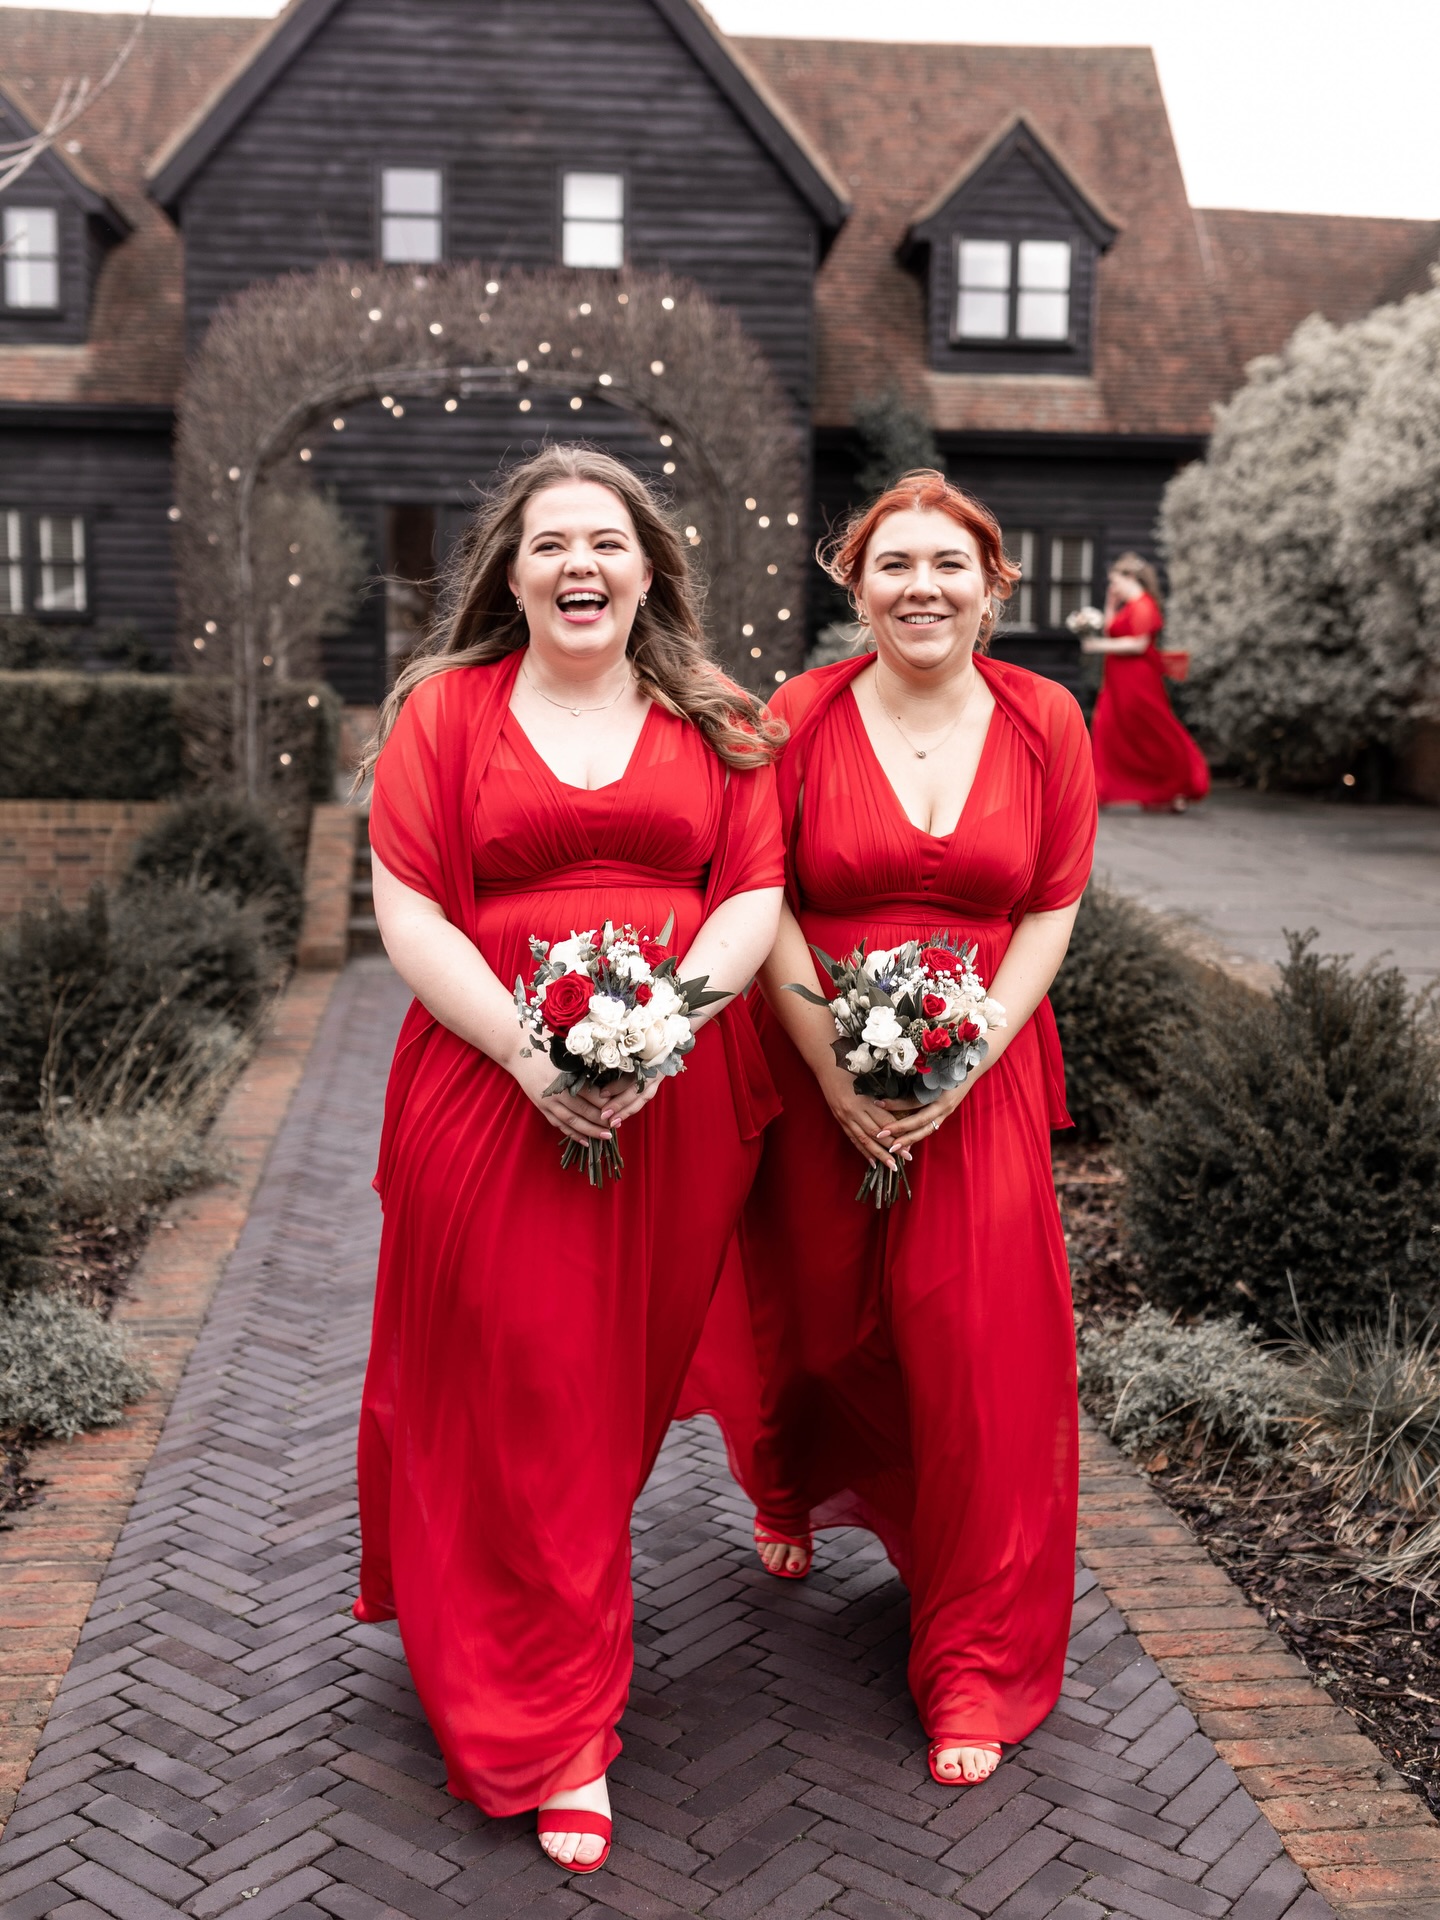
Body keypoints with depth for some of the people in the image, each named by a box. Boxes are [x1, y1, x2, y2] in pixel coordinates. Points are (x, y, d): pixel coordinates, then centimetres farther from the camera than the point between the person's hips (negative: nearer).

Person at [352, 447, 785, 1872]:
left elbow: (755, 895, 1)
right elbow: (407, 911, -4)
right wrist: (529, 1050, -16)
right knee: (520, 1397, 1)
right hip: (490, 1092, -2)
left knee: (623, 1372, 12)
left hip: (680, 1099, 2)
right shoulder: (444, 709, 4)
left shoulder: (714, 723, 9)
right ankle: (556, 1729, 17)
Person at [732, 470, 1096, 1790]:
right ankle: (799, 1488, 53)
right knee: (817, 1317, 15)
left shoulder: (1044, 723, 0)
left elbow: (1052, 911, 0)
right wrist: (839, 1075, -13)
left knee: (980, 1347, -1)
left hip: (980, 1079, 1)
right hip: (812, 1075, 0)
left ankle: (979, 1662, 17)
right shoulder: (801, 718, -4)